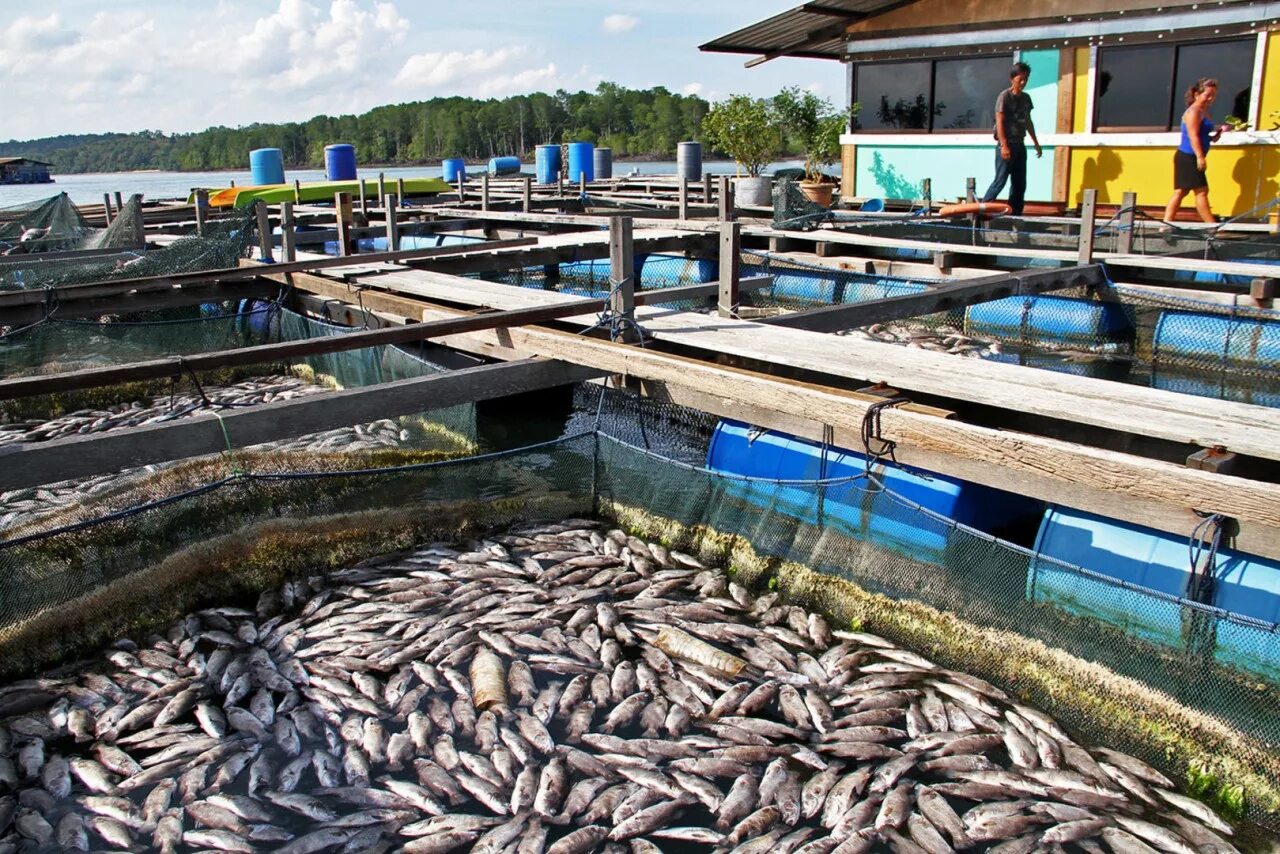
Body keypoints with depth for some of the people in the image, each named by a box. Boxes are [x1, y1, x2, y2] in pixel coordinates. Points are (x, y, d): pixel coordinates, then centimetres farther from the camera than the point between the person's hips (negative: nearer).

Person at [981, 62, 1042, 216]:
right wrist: (1003, 145, -21)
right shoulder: (1004, 96, -8)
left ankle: (1015, 215, 11)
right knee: (1000, 180, -10)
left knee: (1020, 184, 6)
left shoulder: (1026, 98, 13)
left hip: (1020, 145, 7)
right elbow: (999, 122, -14)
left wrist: (1036, 143, 21)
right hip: (1006, 144, -7)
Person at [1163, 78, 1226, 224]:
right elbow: (1193, 136, -20)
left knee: (1181, 191, 8)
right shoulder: (1194, 112, -11)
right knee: (1201, 191, -8)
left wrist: (1219, 132, 4)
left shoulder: (1203, 112, 19)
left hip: (1188, 158, 10)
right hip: (1188, 157, -10)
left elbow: (1208, 137, 24)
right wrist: (1200, 157, -25)